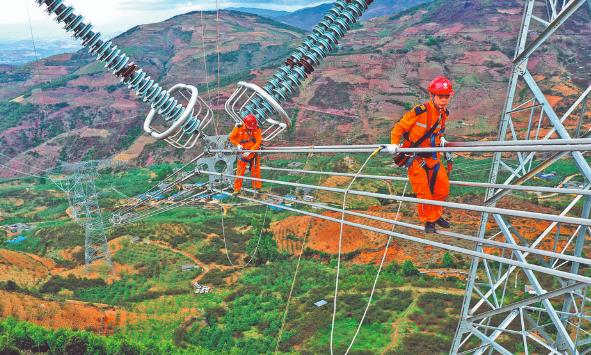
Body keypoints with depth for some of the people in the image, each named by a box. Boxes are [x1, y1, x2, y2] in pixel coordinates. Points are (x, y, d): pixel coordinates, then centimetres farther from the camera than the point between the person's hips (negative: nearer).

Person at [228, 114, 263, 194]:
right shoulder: (238, 128, -11)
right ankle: (237, 189, 9)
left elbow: (258, 142, -13)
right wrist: (237, 145, -17)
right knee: (240, 171, 0)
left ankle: (257, 187, 19)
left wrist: (250, 151, -22)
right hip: (243, 153, -1)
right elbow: (231, 138, 0)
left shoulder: (257, 129, -9)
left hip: (254, 152, 1)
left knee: (256, 171, 6)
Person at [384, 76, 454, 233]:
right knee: (423, 190, -5)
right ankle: (429, 220, 14)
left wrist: (440, 138, 4)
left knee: (443, 187, 8)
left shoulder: (444, 113, 2)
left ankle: (435, 214, 30)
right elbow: (399, 127, -13)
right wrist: (394, 144, -21)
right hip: (415, 156, -7)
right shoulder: (420, 111, -22)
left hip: (432, 156, 7)